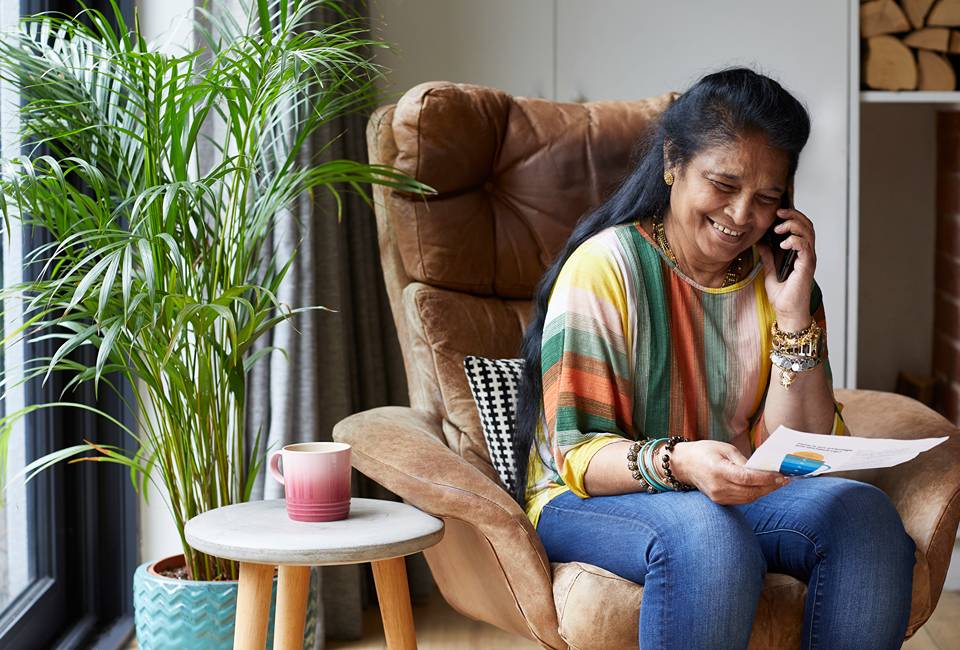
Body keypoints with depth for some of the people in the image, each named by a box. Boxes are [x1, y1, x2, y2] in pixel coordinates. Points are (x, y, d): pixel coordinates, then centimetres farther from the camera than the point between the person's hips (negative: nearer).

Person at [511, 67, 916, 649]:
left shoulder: (779, 279, 6)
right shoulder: (605, 266, -10)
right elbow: (579, 456, -14)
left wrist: (794, 312, -11)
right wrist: (678, 464, -35)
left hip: (734, 493, 5)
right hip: (594, 501, -5)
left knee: (866, 515, -24)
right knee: (706, 536, -37)